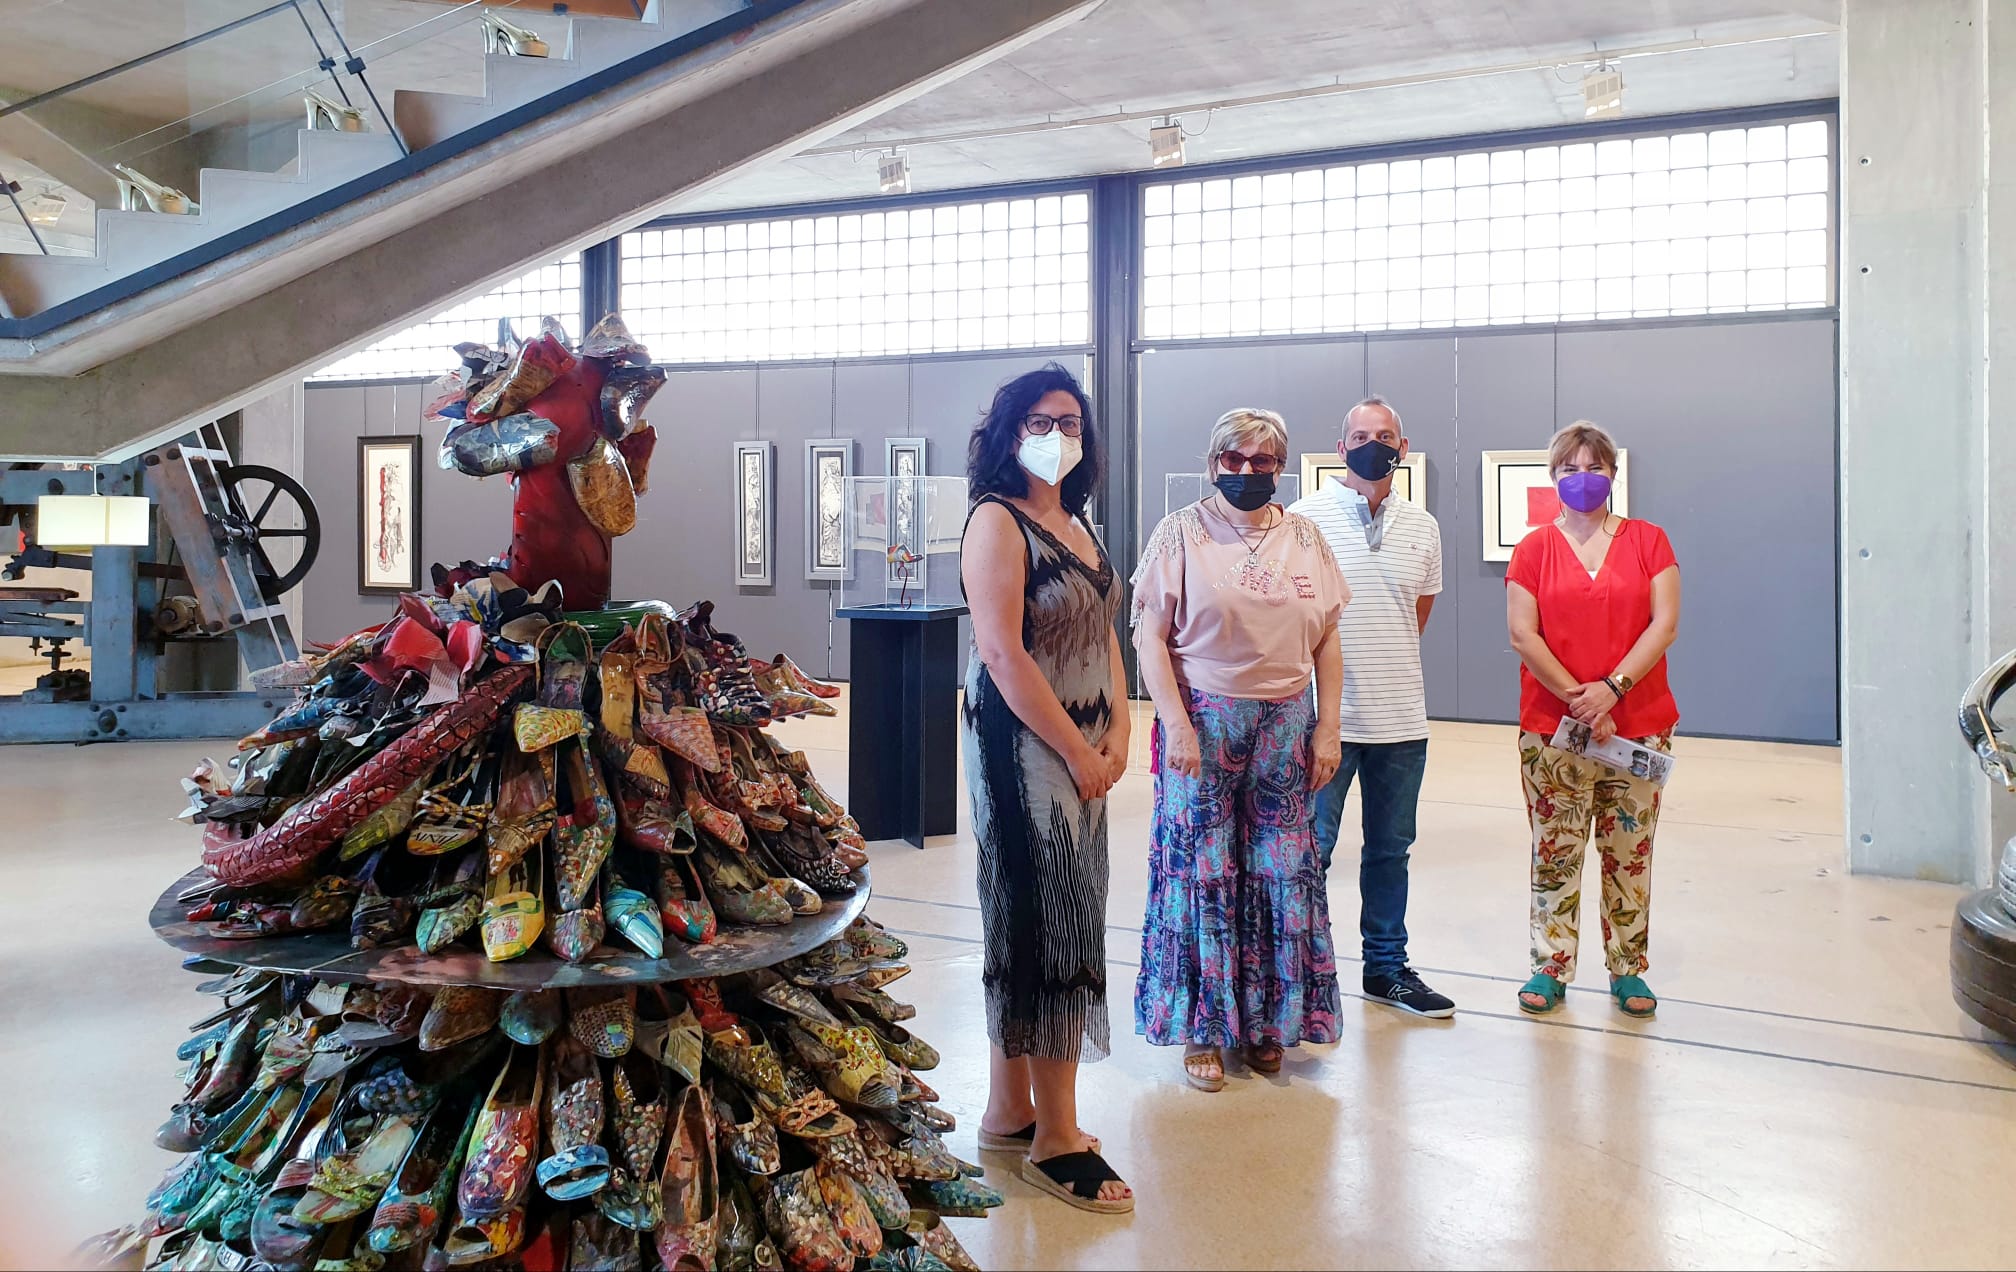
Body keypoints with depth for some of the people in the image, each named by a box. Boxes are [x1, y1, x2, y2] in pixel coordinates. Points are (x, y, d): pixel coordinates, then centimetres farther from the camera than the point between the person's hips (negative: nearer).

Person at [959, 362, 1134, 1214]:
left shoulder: (1076, 522, 14)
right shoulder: (998, 520, -11)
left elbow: (1104, 634, 14)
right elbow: (1002, 652, -19)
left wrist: (1117, 732, 0)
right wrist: (1077, 751, -16)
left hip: (1080, 746, 8)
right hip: (1023, 744, -8)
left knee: (1032, 926, 13)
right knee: (1054, 925, -3)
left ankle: (1010, 1111, 26)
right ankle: (1057, 1140, 9)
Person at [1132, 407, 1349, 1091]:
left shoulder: (1304, 538, 9)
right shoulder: (1181, 533, -1)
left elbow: (1327, 642, 11)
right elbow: (1151, 636, -5)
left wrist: (1327, 729, 3)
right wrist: (1176, 725, -13)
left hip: (1285, 725, 3)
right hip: (1204, 720, -3)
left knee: (1281, 872, 5)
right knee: (1202, 870, 1)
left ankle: (1266, 1020, 21)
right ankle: (1203, 1029, 14)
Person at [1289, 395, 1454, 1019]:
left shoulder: (1422, 526, 10)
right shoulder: (1304, 517, -5)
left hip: (1402, 718, 5)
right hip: (1326, 717, -5)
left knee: (1391, 849, 14)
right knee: (1310, 849, 0)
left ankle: (1387, 967, 27)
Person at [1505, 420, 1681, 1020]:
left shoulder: (1648, 541, 6)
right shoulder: (1534, 549, 5)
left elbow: (1665, 624, -3)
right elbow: (1522, 634, -4)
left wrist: (1610, 688, -15)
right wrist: (1576, 699, -13)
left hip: (1639, 728, 1)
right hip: (1552, 730, 0)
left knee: (1630, 853, 7)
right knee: (1554, 855, 4)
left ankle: (1628, 970, 19)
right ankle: (1550, 968, 14)